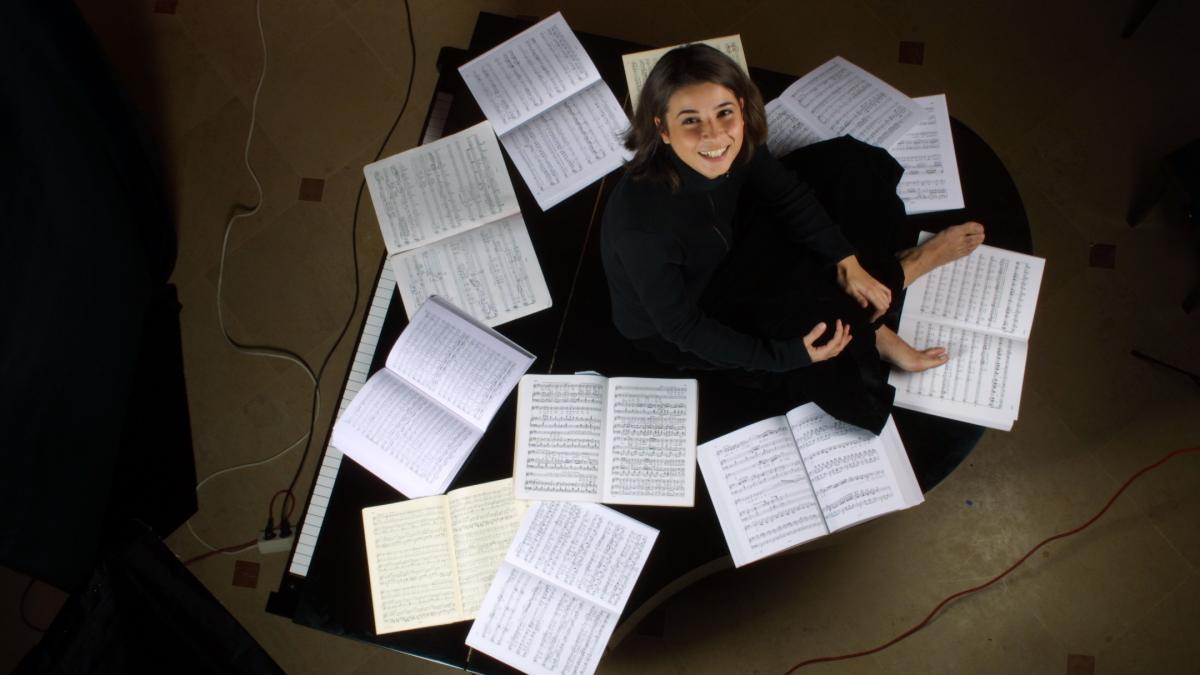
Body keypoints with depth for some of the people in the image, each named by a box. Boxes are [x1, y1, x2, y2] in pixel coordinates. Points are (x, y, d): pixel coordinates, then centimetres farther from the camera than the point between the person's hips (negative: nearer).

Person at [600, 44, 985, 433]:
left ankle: (874, 327, 4)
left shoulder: (732, 145, -24)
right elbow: (682, 327, -28)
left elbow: (786, 192, -5)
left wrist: (847, 261, -14)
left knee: (844, 162, 3)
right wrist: (789, 353, -27)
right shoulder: (643, 224, -41)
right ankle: (901, 271, 10)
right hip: (670, 333, -7)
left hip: (728, 249, 7)